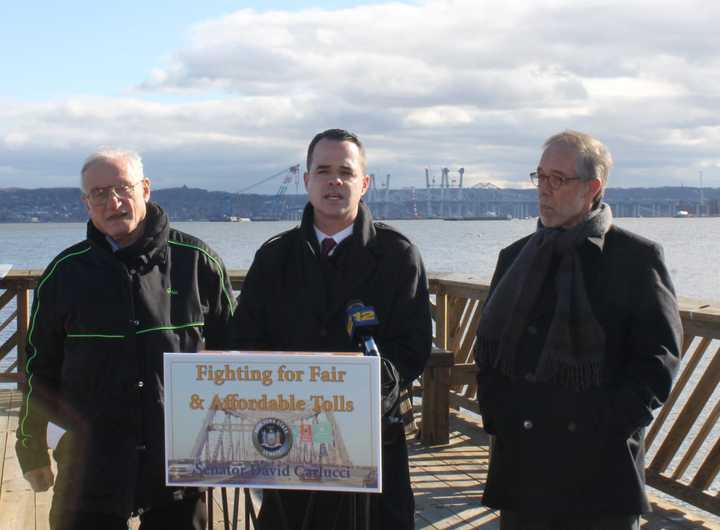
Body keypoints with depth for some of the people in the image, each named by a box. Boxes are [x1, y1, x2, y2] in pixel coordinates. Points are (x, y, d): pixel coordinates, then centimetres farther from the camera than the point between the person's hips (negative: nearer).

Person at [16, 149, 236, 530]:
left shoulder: (196, 261, -1)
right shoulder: (65, 273, 2)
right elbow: (39, 370, 10)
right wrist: (32, 454, 12)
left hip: (181, 471, 0)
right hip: (90, 475, 1)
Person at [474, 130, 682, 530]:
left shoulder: (636, 257, -2)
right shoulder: (516, 257, 12)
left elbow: (659, 354, -6)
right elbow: (487, 344, 14)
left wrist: (614, 422, -13)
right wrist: (496, 414, 1)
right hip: (521, 458, 4)